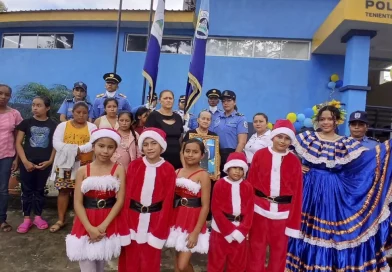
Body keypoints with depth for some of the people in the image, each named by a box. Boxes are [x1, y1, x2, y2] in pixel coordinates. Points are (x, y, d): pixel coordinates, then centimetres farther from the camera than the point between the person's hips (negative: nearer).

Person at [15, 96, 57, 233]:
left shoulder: (53, 125, 2)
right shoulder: (26, 122, 1)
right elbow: (18, 143, 0)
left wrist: (50, 161, -6)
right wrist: (25, 161, -9)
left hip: (44, 163, 0)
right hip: (27, 162, 0)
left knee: (40, 190, 10)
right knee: (27, 190, 5)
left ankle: (38, 217, 22)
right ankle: (27, 219, 16)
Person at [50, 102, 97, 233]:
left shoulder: (92, 127, 4)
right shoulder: (63, 125, 6)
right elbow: (56, 143, -6)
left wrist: (78, 149, -23)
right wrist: (73, 152, -18)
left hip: (84, 165, 0)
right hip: (65, 163, 1)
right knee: (63, 191, 5)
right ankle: (61, 220, 16)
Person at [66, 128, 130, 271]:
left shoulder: (119, 170, -5)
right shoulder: (83, 171, -3)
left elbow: (120, 201, -8)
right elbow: (78, 203, -5)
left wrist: (103, 226, -15)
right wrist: (90, 228, -14)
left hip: (110, 223, 0)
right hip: (86, 224, 0)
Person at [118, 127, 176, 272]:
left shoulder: (168, 170, -7)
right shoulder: (134, 165, -4)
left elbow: (168, 201, -5)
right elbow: (127, 195, -2)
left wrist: (160, 230, -4)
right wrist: (125, 223, -6)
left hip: (155, 219, -1)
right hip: (133, 217, 1)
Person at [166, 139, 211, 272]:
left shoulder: (203, 175, -11)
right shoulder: (177, 172, 4)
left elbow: (205, 206, -13)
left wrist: (196, 232, -14)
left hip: (193, 220, -5)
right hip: (178, 217, 5)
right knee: (178, 260, 15)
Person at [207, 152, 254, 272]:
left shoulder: (248, 187, 0)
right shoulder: (219, 184, -9)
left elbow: (249, 211, -1)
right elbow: (216, 210, -11)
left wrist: (241, 231, -11)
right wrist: (229, 231, -14)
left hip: (240, 231, 3)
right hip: (221, 230, -3)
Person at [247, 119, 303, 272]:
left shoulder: (295, 161, -2)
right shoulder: (259, 155, -3)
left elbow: (297, 192, -1)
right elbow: (251, 183, -2)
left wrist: (294, 222, -1)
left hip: (283, 212, 1)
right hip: (259, 209, 0)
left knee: (279, 248, 16)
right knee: (256, 247, 13)